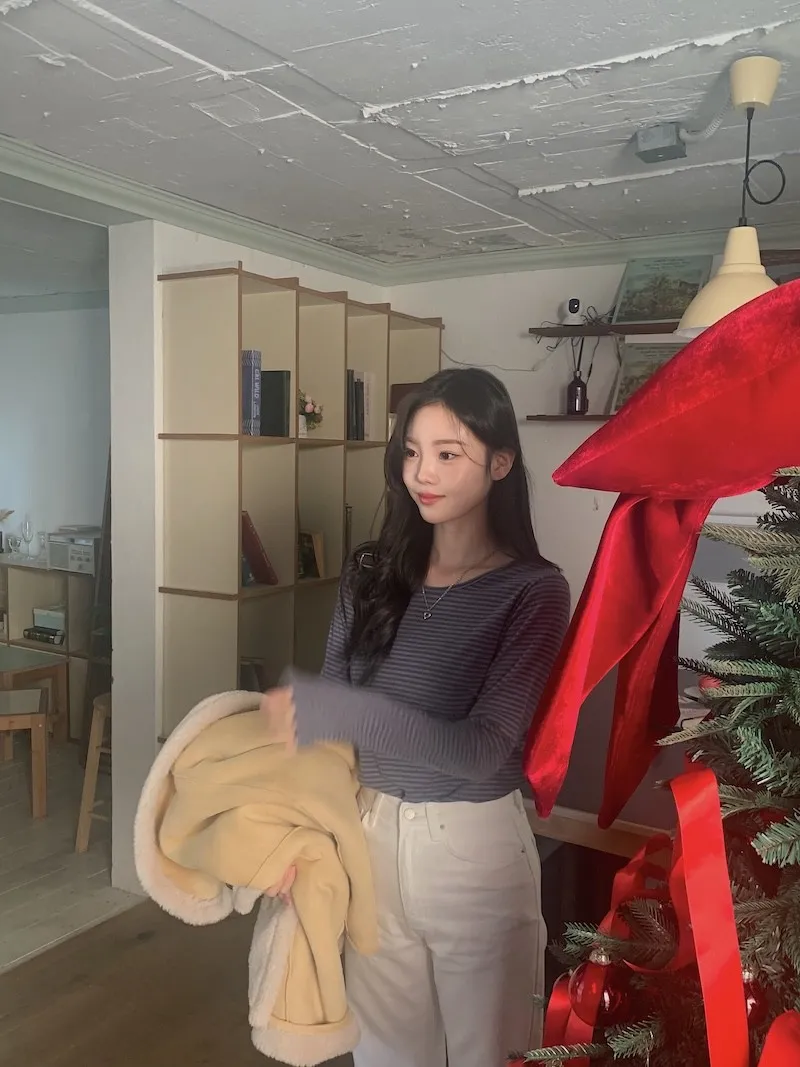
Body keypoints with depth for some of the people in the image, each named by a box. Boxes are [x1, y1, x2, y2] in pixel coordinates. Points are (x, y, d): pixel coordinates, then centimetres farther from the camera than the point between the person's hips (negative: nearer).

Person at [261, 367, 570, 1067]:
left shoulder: (534, 590, -13)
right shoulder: (373, 572, 0)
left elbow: (482, 749, -20)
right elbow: (328, 706, 3)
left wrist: (342, 713, -29)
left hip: (471, 845, -3)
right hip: (369, 833, 4)